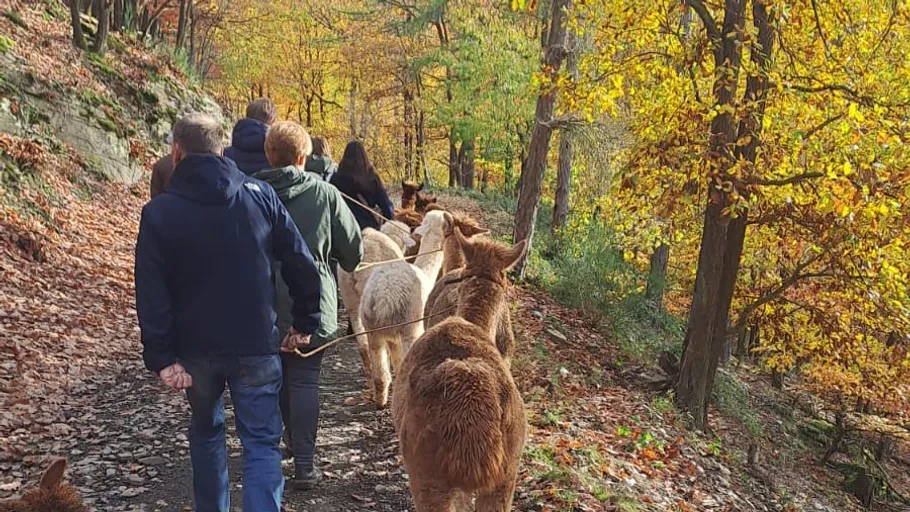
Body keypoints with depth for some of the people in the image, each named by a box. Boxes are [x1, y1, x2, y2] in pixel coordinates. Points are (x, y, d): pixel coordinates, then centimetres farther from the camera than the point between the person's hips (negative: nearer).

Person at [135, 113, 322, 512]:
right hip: (256, 344, -1)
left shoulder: (159, 212, -5)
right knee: (261, 441, 4)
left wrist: (161, 356, -7)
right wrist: (305, 322, 6)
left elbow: (151, 294, -10)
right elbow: (302, 265, -4)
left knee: (206, 431, 23)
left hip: (195, 347, 1)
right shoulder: (260, 195, -4)